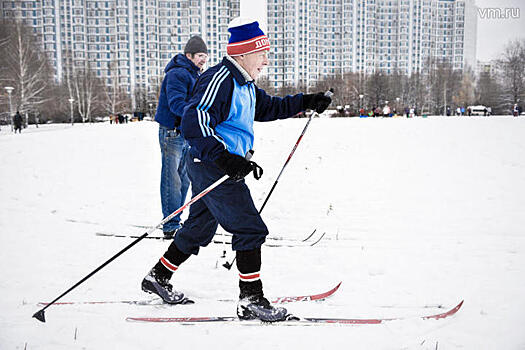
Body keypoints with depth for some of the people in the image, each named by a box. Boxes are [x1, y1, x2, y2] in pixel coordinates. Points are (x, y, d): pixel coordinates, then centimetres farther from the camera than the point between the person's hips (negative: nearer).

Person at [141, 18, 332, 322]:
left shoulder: (244, 84, 13)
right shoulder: (220, 80, -18)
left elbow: (267, 108, 28)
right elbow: (193, 122, -28)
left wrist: (306, 102, 17)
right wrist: (224, 158, -37)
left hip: (225, 166, 11)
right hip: (212, 168, -11)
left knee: (199, 229, 20)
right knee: (251, 230, -7)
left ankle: (158, 277, 36)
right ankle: (252, 300, 2)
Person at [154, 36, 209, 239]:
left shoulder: (195, 75, 16)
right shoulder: (178, 74, -15)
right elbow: (176, 103, -26)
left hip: (186, 134, 10)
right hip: (172, 132, -10)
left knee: (183, 180, 13)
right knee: (172, 180, -7)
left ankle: (174, 223, 22)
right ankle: (171, 226, -3)